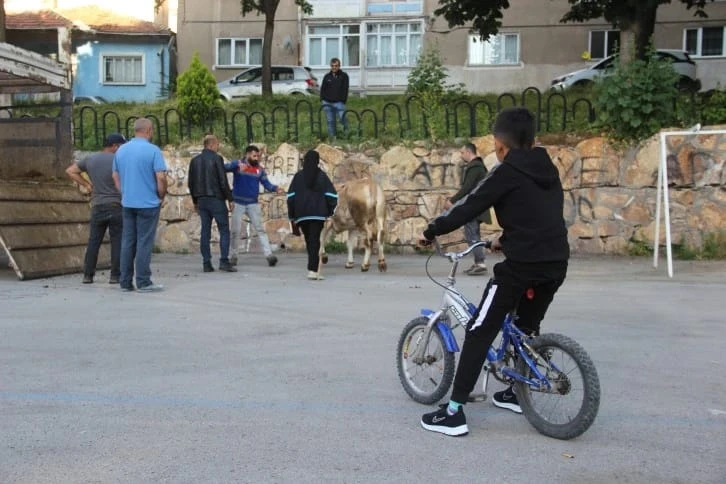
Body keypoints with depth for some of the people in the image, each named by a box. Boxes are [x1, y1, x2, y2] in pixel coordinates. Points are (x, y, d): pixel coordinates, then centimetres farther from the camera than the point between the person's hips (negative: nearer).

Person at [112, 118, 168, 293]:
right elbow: (161, 177, -15)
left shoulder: (121, 150, 9)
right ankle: (143, 282, 0)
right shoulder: (153, 150, -10)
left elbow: (115, 176, 14)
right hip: (148, 203, -6)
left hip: (127, 203, 6)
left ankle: (125, 282, 12)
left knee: (127, 242, 9)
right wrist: (161, 196, -1)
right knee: (144, 243, -2)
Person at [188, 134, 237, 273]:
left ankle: (206, 263, 5)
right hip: (216, 199, -6)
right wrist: (230, 199, -5)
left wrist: (195, 201, 21)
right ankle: (224, 261, -9)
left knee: (205, 232, 7)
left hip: (202, 200, 6)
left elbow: (190, 183, 13)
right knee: (224, 230, -1)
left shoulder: (195, 160, 10)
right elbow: (223, 181, -12)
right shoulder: (216, 159, -8)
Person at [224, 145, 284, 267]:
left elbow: (266, 184, -2)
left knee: (260, 229, -4)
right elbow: (224, 167, -25)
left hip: (253, 204, 2)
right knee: (235, 231, 6)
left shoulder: (260, 169, 1)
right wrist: (237, 165, -44)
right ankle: (233, 256, 19)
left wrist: (276, 188, -24)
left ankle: (269, 255, -9)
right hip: (238, 203, -1)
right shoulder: (238, 164, -7)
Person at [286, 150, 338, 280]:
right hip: (318, 215, -2)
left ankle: (314, 268, 16)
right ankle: (313, 270, -15)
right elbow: (332, 195, -3)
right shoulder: (322, 176, 2)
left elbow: (291, 196, 1)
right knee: (314, 242, -4)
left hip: (302, 215, 2)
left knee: (309, 242, 12)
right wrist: (329, 211, 8)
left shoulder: (298, 176, 5)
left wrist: (292, 216, 6)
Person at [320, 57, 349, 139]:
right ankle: (332, 137, 12)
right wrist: (323, 99, 4)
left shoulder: (344, 76, 4)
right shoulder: (327, 76, 13)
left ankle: (346, 129, 16)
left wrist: (343, 100, -9)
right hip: (327, 102, 3)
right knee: (330, 121, 5)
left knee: (342, 117, -16)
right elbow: (322, 89, 16)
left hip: (339, 102, -3)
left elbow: (345, 89, -1)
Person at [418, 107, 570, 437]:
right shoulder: (548, 170, 17)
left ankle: (453, 412, -3)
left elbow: (469, 206, -6)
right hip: (556, 263, 8)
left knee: (479, 332, -2)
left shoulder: (507, 172, -4)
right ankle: (517, 392, 39)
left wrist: (431, 231, 6)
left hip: (521, 264, -8)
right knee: (528, 327, 27)